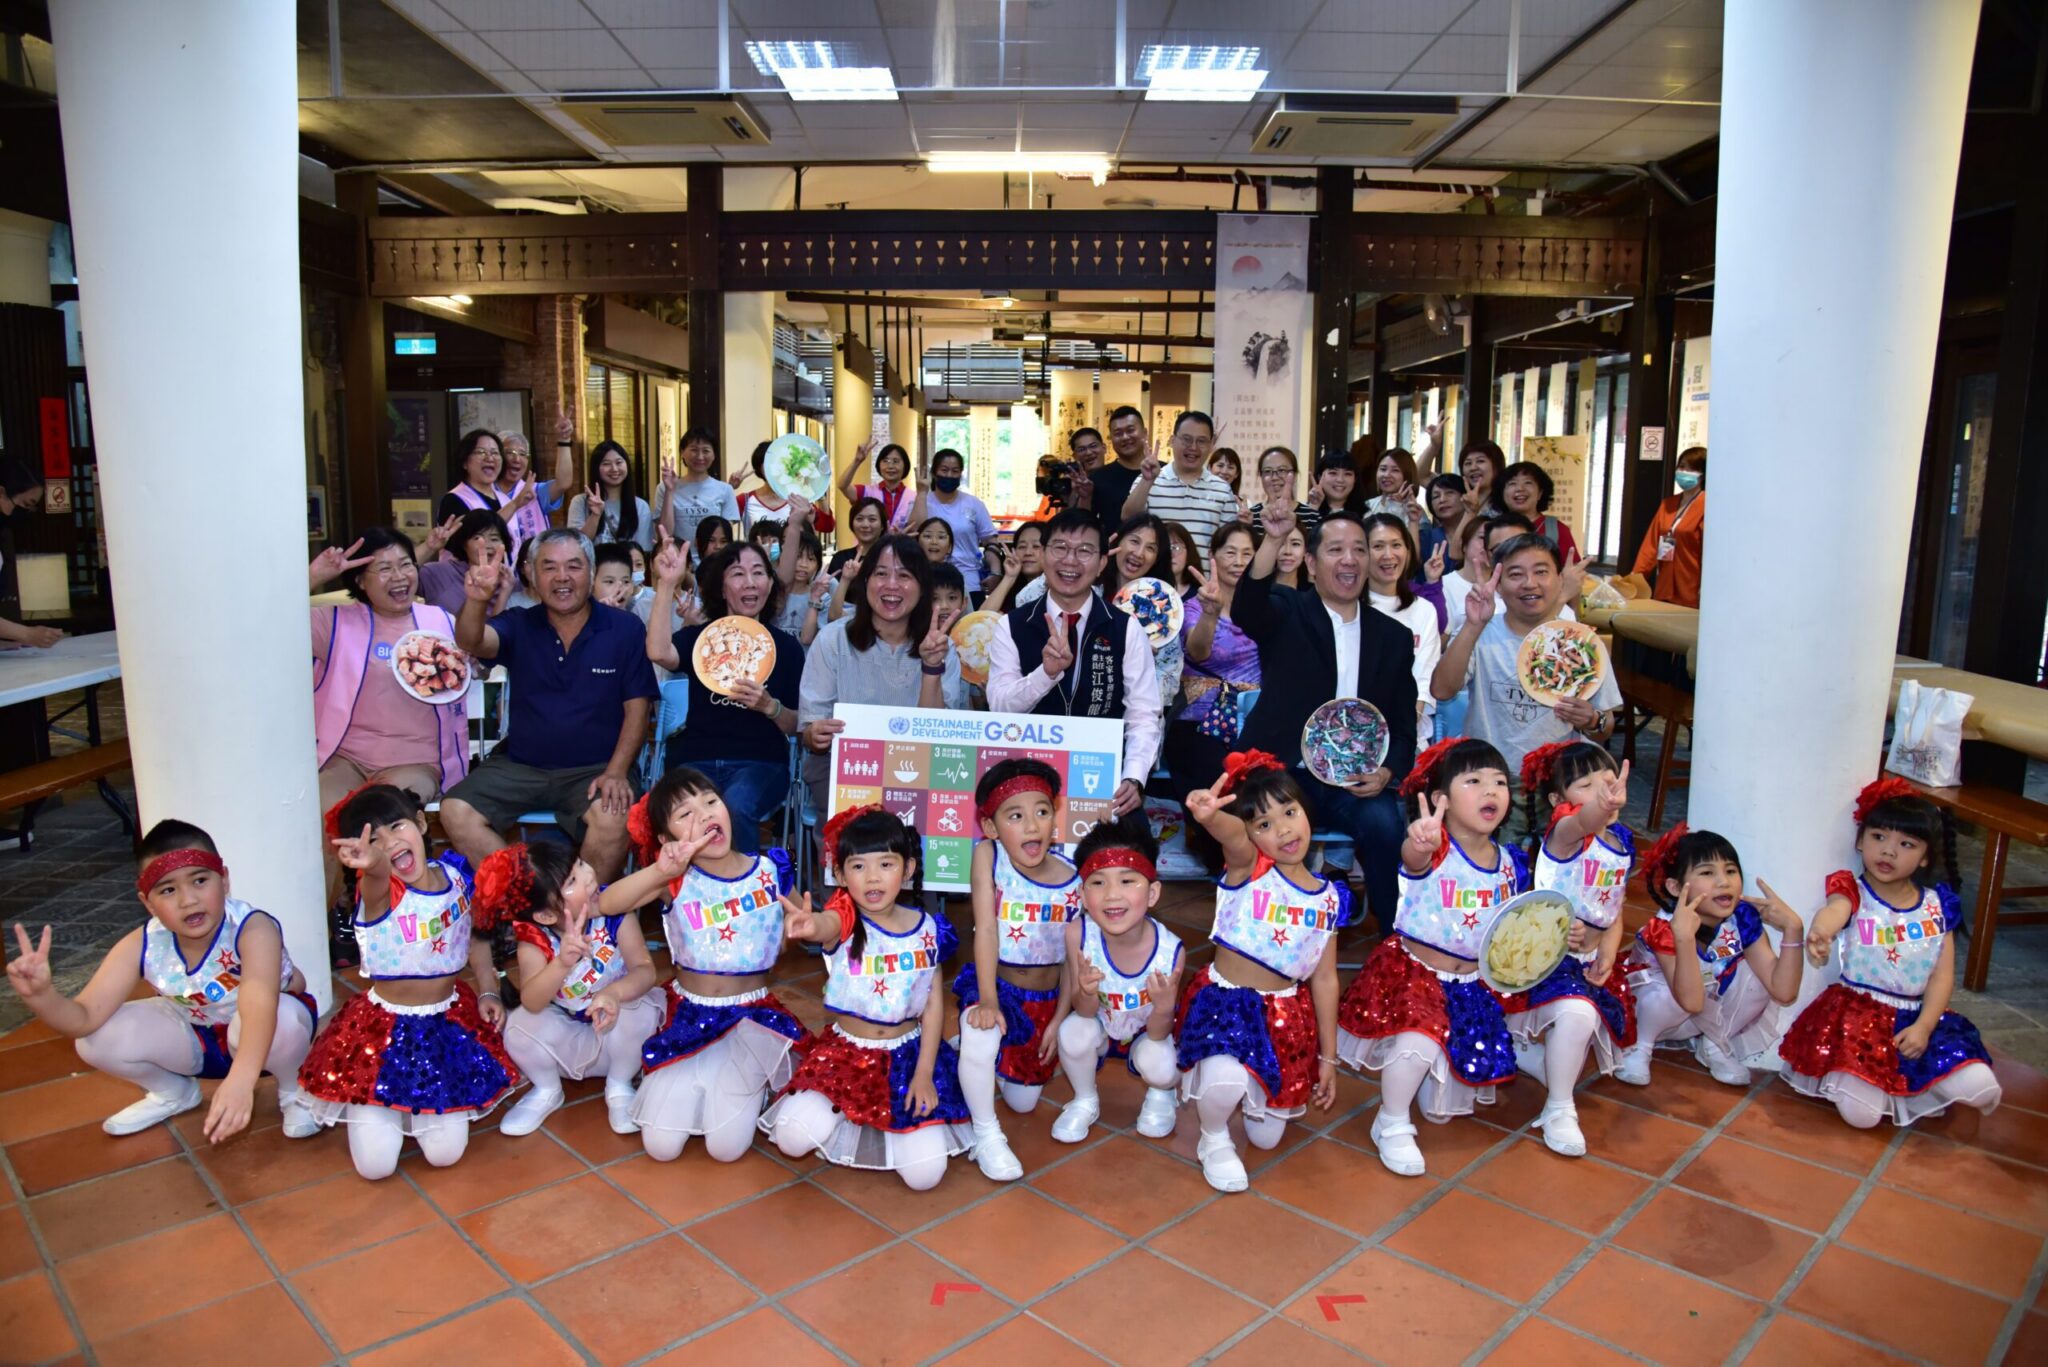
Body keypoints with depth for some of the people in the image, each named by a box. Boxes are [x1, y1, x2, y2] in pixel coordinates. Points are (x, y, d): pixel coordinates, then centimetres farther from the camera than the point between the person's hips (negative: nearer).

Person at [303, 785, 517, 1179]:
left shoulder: (456, 873, -4)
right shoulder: (378, 890, -18)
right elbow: (378, 875, -45)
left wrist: (487, 991, 2)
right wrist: (372, 863, -68)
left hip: (449, 1024, 3)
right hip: (384, 1027, -3)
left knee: (445, 1153, -1)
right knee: (375, 1164, -5)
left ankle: (418, 1112, 32)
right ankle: (372, 1109, 29)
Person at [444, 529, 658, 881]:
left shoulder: (625, 628, -1)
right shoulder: (519, 625, 5)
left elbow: (636, 708, -2)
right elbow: (471, 643, -16)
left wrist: (616, 772, -15)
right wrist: (477, 600, -39)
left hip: (595, 768, -3)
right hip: (520, 765, 3)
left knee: (612, 818, -32)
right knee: (455, 811, -17)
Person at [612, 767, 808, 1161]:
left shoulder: (771, 871, -7)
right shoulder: (676, 879, -10)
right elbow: (605, 904, -27)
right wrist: (661, 871, -39)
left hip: (752, 1016, 0)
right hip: (687, 1016, 1)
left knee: (727, 1148, -10)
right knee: (660, 1147, -5)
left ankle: (751, 1084, 21)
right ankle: (694, 1087, 25)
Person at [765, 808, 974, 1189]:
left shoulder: (927, 929, -6)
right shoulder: (846, 920, -15)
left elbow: (934, 1003, -1)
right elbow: (825, 925, -41)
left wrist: (924, 1073, -8)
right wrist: (808, 926, -66)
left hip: (907, 1054, 1)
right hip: (845, 1051, -1)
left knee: (925, 1173, -12)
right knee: (793, 1137, -24)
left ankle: (893, 1122, 22)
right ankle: (847, 1117, 11)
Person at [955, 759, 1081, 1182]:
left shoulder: (1073, 879, -14)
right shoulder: (987, 856, -19)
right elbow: (986, 929, -23)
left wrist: (1061, 1018, -8)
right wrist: (987, 1000, -29)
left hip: (1046, 997, 3)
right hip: (994, 983, -3)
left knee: (1024, 1102, 14)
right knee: (980, 1038, -37)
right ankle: (986, 1135, -10)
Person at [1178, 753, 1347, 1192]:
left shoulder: (1329, 898, 1)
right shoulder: (1248, 867, -12)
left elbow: (1325, 980, 8)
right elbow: (1230, 832, -39)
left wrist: (1327, 1057, 11)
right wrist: (1209, 815, -63)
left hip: (1284, 1015, 4)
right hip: (1224, 1001, -4)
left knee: (1267, 1137, 11)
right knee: (1225, 1080, -35)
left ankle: (1253, 1091, 46)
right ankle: (1214, 1140, 1)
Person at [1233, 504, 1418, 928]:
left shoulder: (1394, 636, 14)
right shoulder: (1287, 616, 5)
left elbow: (1404, 725, 14)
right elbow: (1245, 610, -20)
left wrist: (1387, 772, -7)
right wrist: (1273, 540, -34)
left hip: (1357, 781, 3)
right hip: (1284, 771, -2)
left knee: (1384, 824, -27)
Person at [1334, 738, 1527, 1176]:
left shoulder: (1508, 863, -1)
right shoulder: (1435, 848, -20)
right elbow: (1413, 859, -47)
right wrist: (1418, 844, -70)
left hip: (1473, 984, 5)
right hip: (1413, 971, -5)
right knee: (1418, 1044, -31)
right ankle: (1392, 1126, -3)